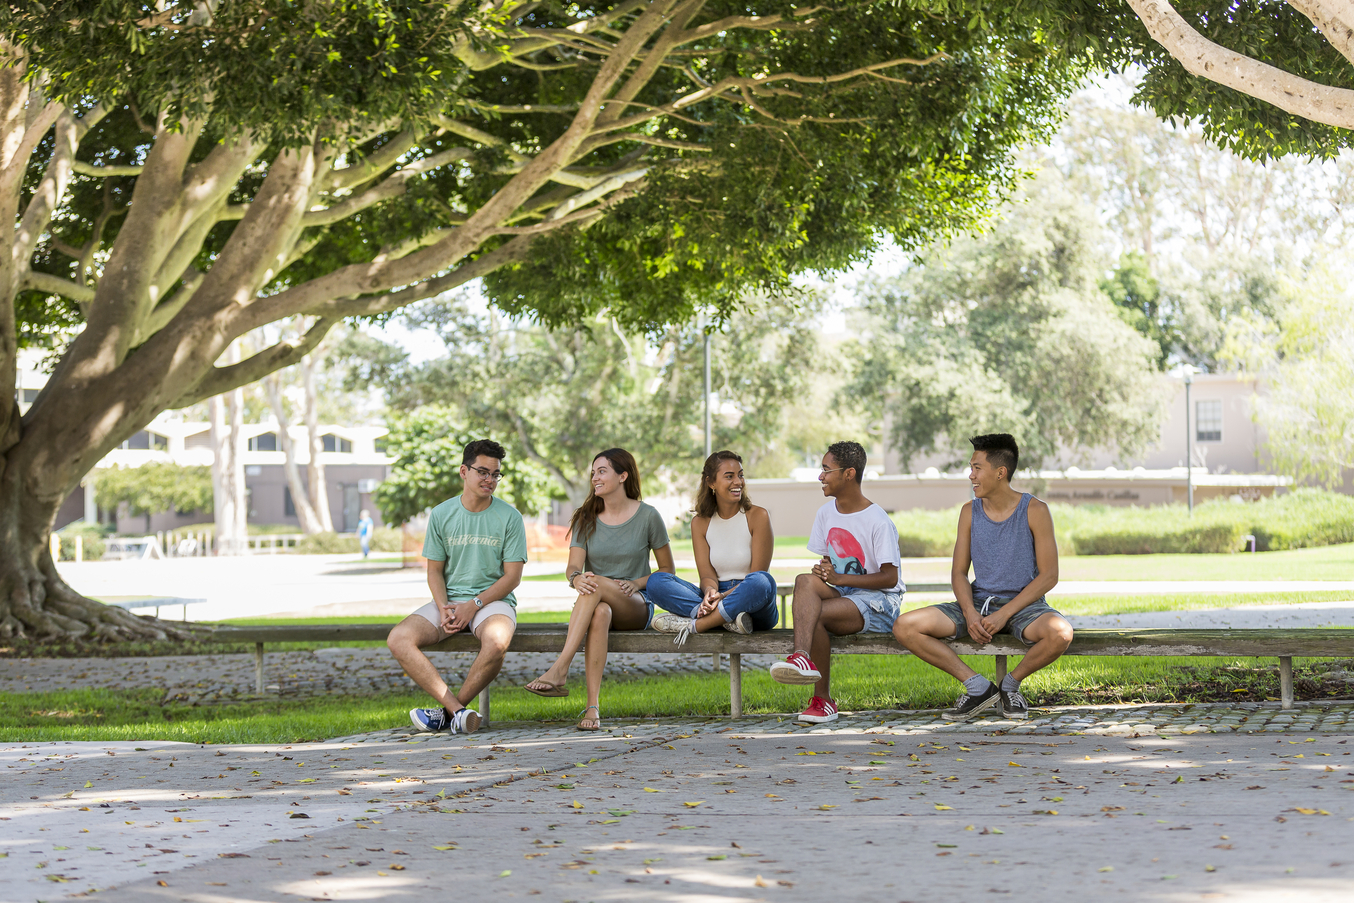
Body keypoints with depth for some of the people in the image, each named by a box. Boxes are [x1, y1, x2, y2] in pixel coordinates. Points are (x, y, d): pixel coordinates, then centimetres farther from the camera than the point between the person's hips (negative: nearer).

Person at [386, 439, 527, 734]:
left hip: (492, 600, -3)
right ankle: (458, 711, -34)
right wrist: (444, 608, -11)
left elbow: (512, 576, -3)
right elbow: (435, 571, 8)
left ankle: (448, 711, -20)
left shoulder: (510, 517, 0)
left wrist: (473, 606, -14)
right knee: (398, 640, -24)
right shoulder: (441, 515, 6)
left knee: (496, 641, -39)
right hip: (449, 600, 3)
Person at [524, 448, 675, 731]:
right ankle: (592, 705, -50)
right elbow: (574, 565, -1)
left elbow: (668, 570, 9)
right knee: (600, 612, -38)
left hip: (636, 607, -2)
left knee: (597, 584, -36)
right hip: (596, 603, 2)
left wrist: (637, 583, -10)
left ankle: (559, 670, -47)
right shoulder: (586, 518, 11)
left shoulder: (648, 516, 3)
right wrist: (576, 578, -27)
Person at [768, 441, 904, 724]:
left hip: (878, 602, -6)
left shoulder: (878, 521, -11)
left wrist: (840, 578, -18)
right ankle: (802, 657, -50)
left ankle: (822, 698, -28)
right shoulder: (826, 513, 11)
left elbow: (890, 578, -12)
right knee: (806, 581, -29)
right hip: (838, 595, 6)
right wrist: (824, 573, -8)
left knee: (814, 615, -32)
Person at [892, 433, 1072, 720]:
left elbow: (1049, 576, -9)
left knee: (1060, 633, -38)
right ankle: (978, 686, -8)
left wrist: (1004, 614, -18)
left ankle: (1011, 684, -8)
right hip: (978, 602, 4)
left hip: (1022, 603, -4)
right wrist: (970, 613, -14)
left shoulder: (1034, 511, -6)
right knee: (905, 627, -18)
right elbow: (959, 572, 7)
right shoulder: (970, 512, 7)